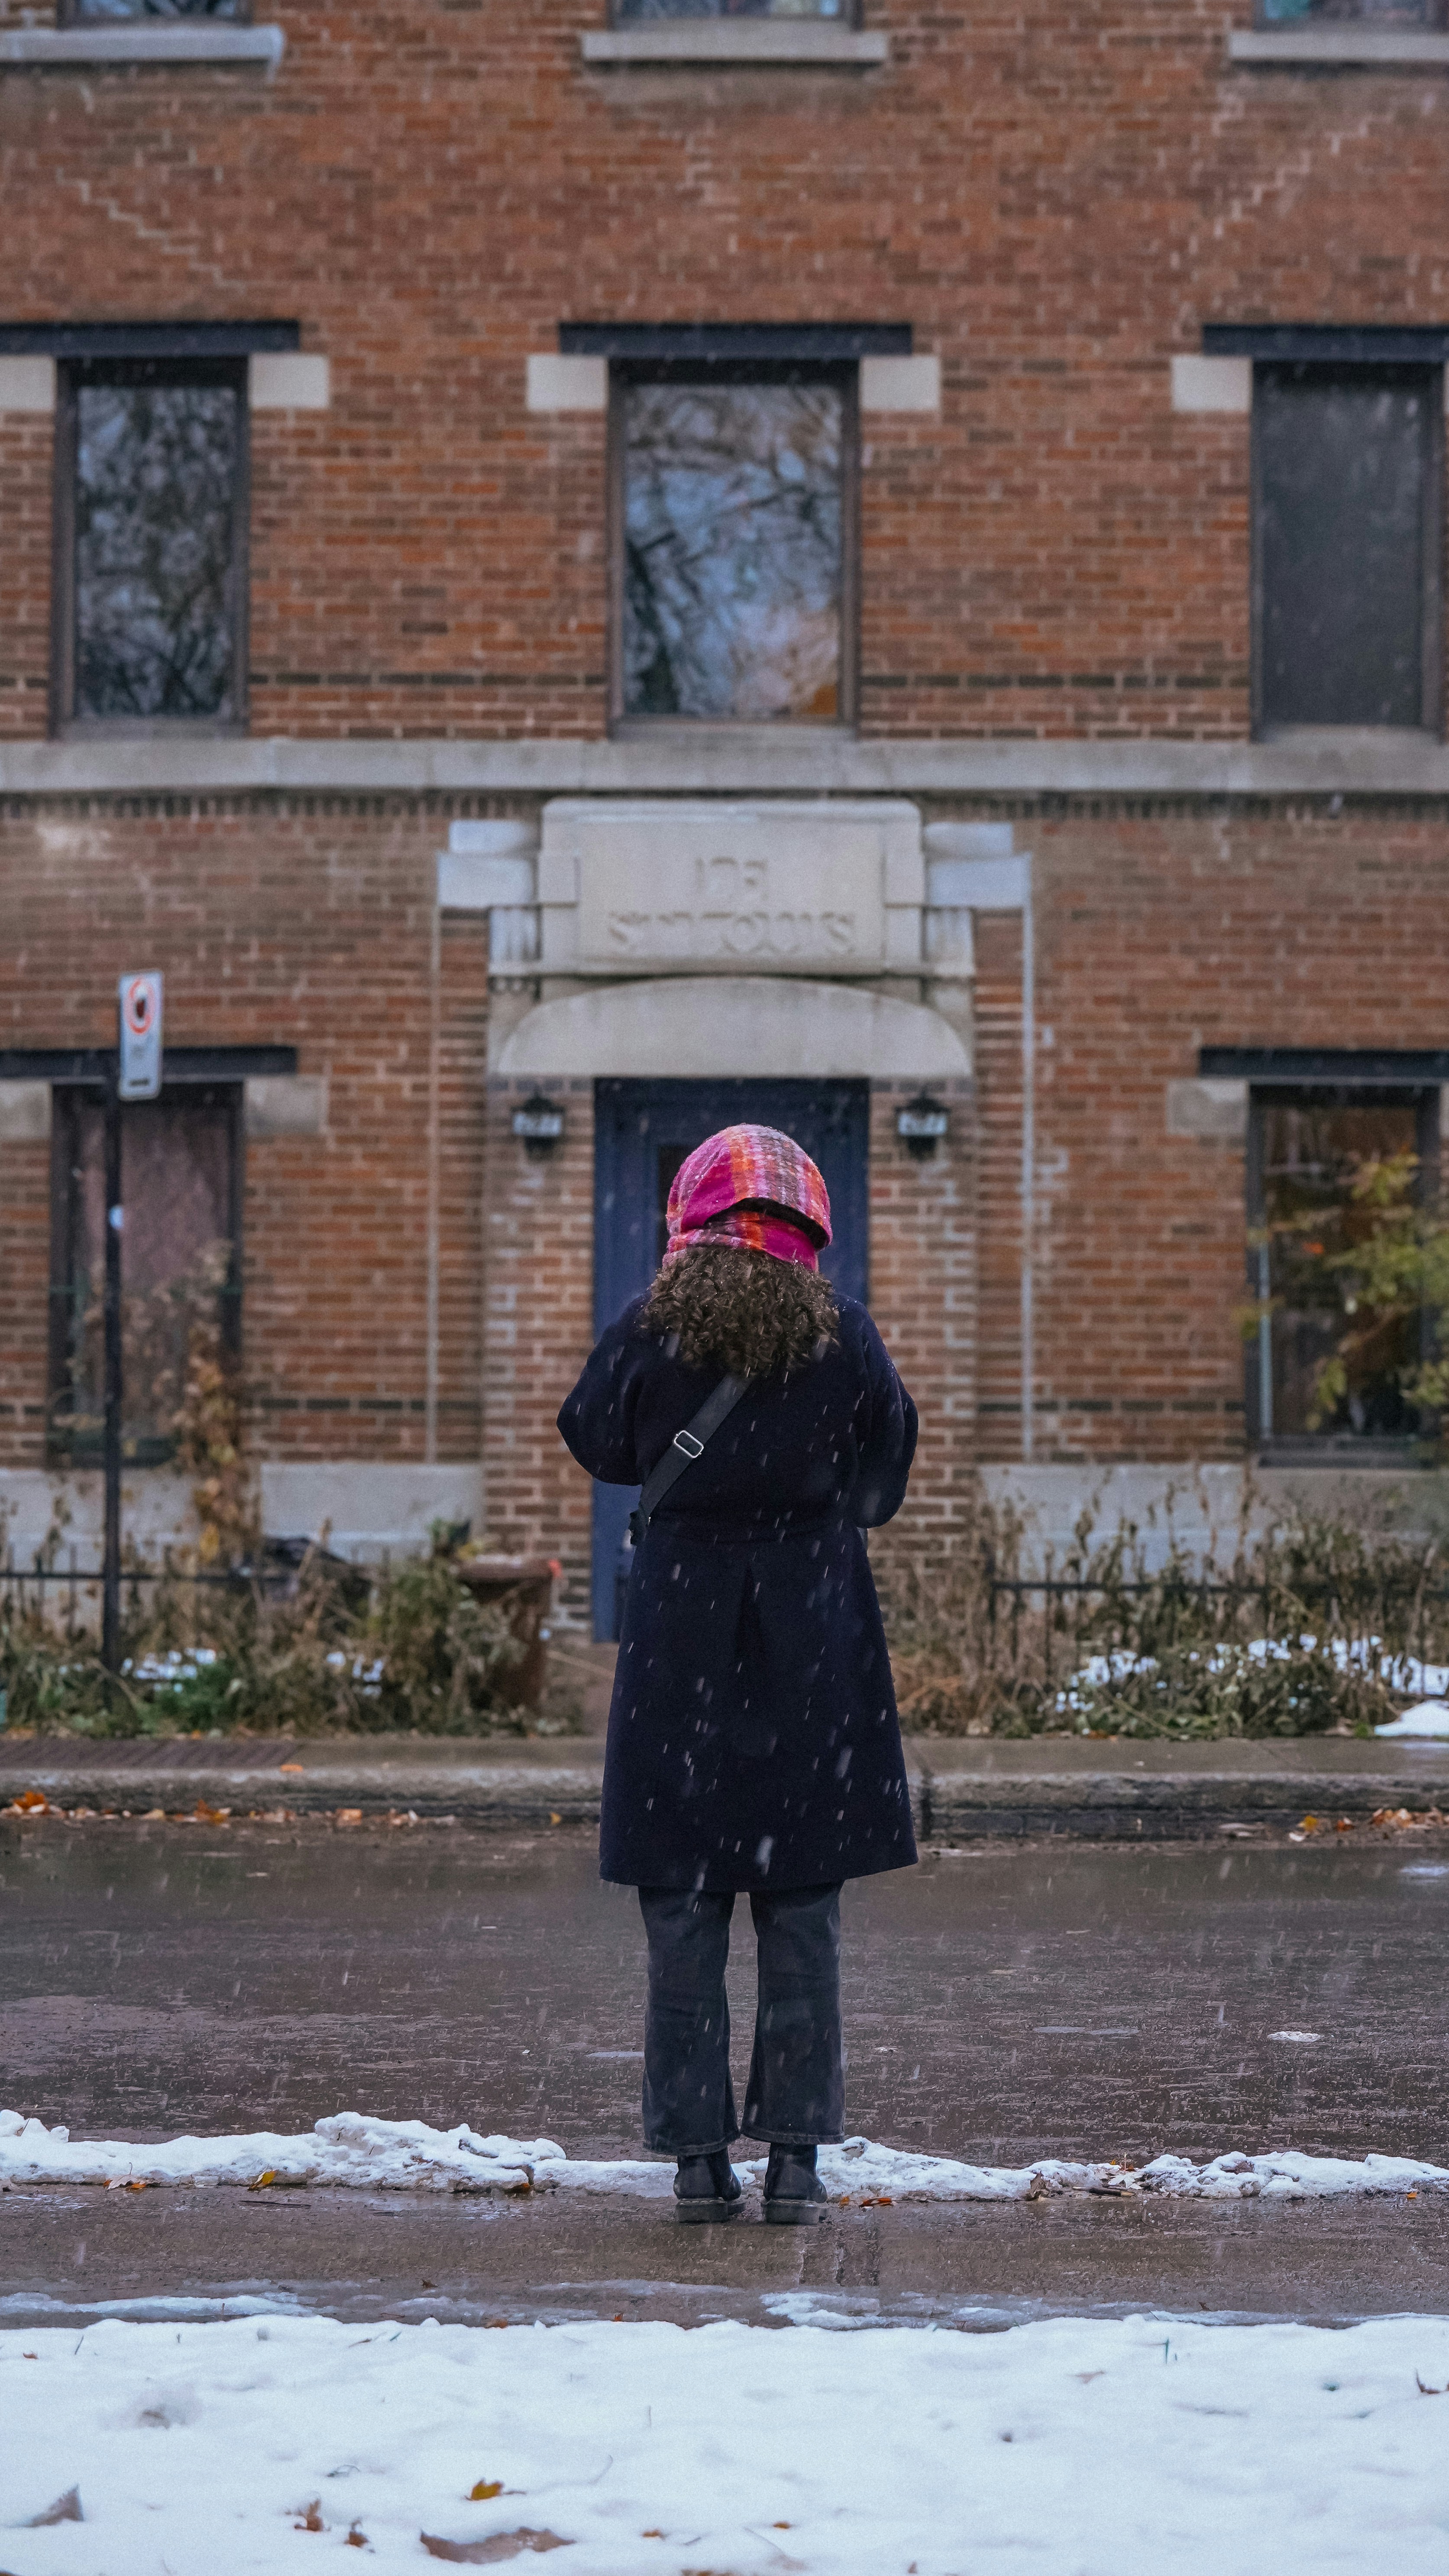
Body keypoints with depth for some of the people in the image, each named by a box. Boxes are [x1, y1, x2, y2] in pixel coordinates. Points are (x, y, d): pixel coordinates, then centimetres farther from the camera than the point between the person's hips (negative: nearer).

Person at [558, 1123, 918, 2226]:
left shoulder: (651, 1330, -6)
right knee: (803, 1918, 6)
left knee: (684, 1911, 6)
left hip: (680, 1638, 0)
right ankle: (796, 2154, 5)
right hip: (813, 1640, 0)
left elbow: (596, 1442, 10)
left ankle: (699, 2154, 5)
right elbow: (885, 1476, 9)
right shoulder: (842, 1333, -4)